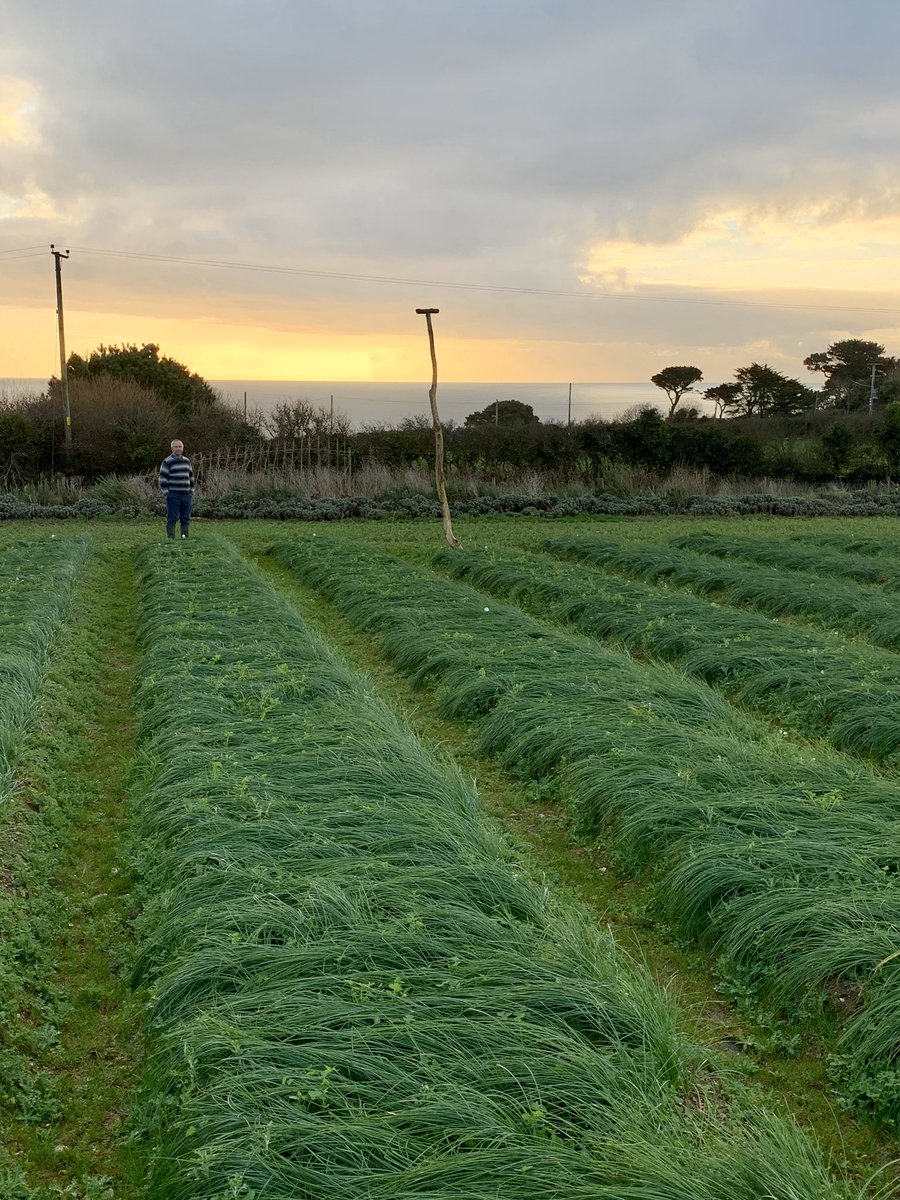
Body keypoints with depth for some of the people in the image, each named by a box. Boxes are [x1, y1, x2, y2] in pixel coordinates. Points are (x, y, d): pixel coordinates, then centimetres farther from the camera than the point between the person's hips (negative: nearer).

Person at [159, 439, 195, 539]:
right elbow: (162, 479, -7)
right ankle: (170, 538, -2)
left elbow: (191, 477, 22)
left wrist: (191, 492, 14)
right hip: (173, 496, -5)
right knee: (172, 519, -4)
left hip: (186, 495, 6)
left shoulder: (187, 461, 14)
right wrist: (166, 494, -11)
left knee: (186, 519, 7)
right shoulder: (167, 462, -5)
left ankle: (185, 537, 14)